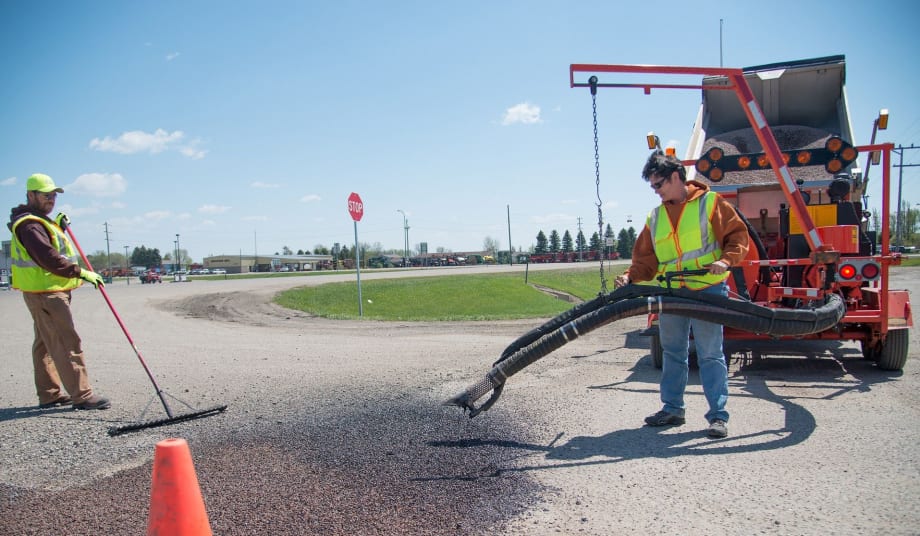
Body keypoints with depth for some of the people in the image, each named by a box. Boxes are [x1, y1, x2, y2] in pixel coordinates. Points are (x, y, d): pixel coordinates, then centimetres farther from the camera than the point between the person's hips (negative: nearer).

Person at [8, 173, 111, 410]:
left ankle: (49, 395, 23)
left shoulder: (40, 221, 18)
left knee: (46, 344, 14)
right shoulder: (29, 225, -16)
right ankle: (82, 395, -9)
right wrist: (81, 273, -21)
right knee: (67, 344, -11)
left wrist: (59, 227, 12)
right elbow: (49, 259, -24)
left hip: (49, 292, 11)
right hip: (45, 293, -11)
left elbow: (53, 247, 24)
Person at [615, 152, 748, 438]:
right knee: (672, 353, 12)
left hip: (707, 290, -5)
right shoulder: (655, 217, 14)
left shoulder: (710, 202, 0)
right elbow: (646, 258, 12)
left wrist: (726, 260, -20)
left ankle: (718, 414, 5)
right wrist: (631, 275, -5)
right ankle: (672, 408, 24)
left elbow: (738, 235, -3)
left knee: (710, 354, -3)